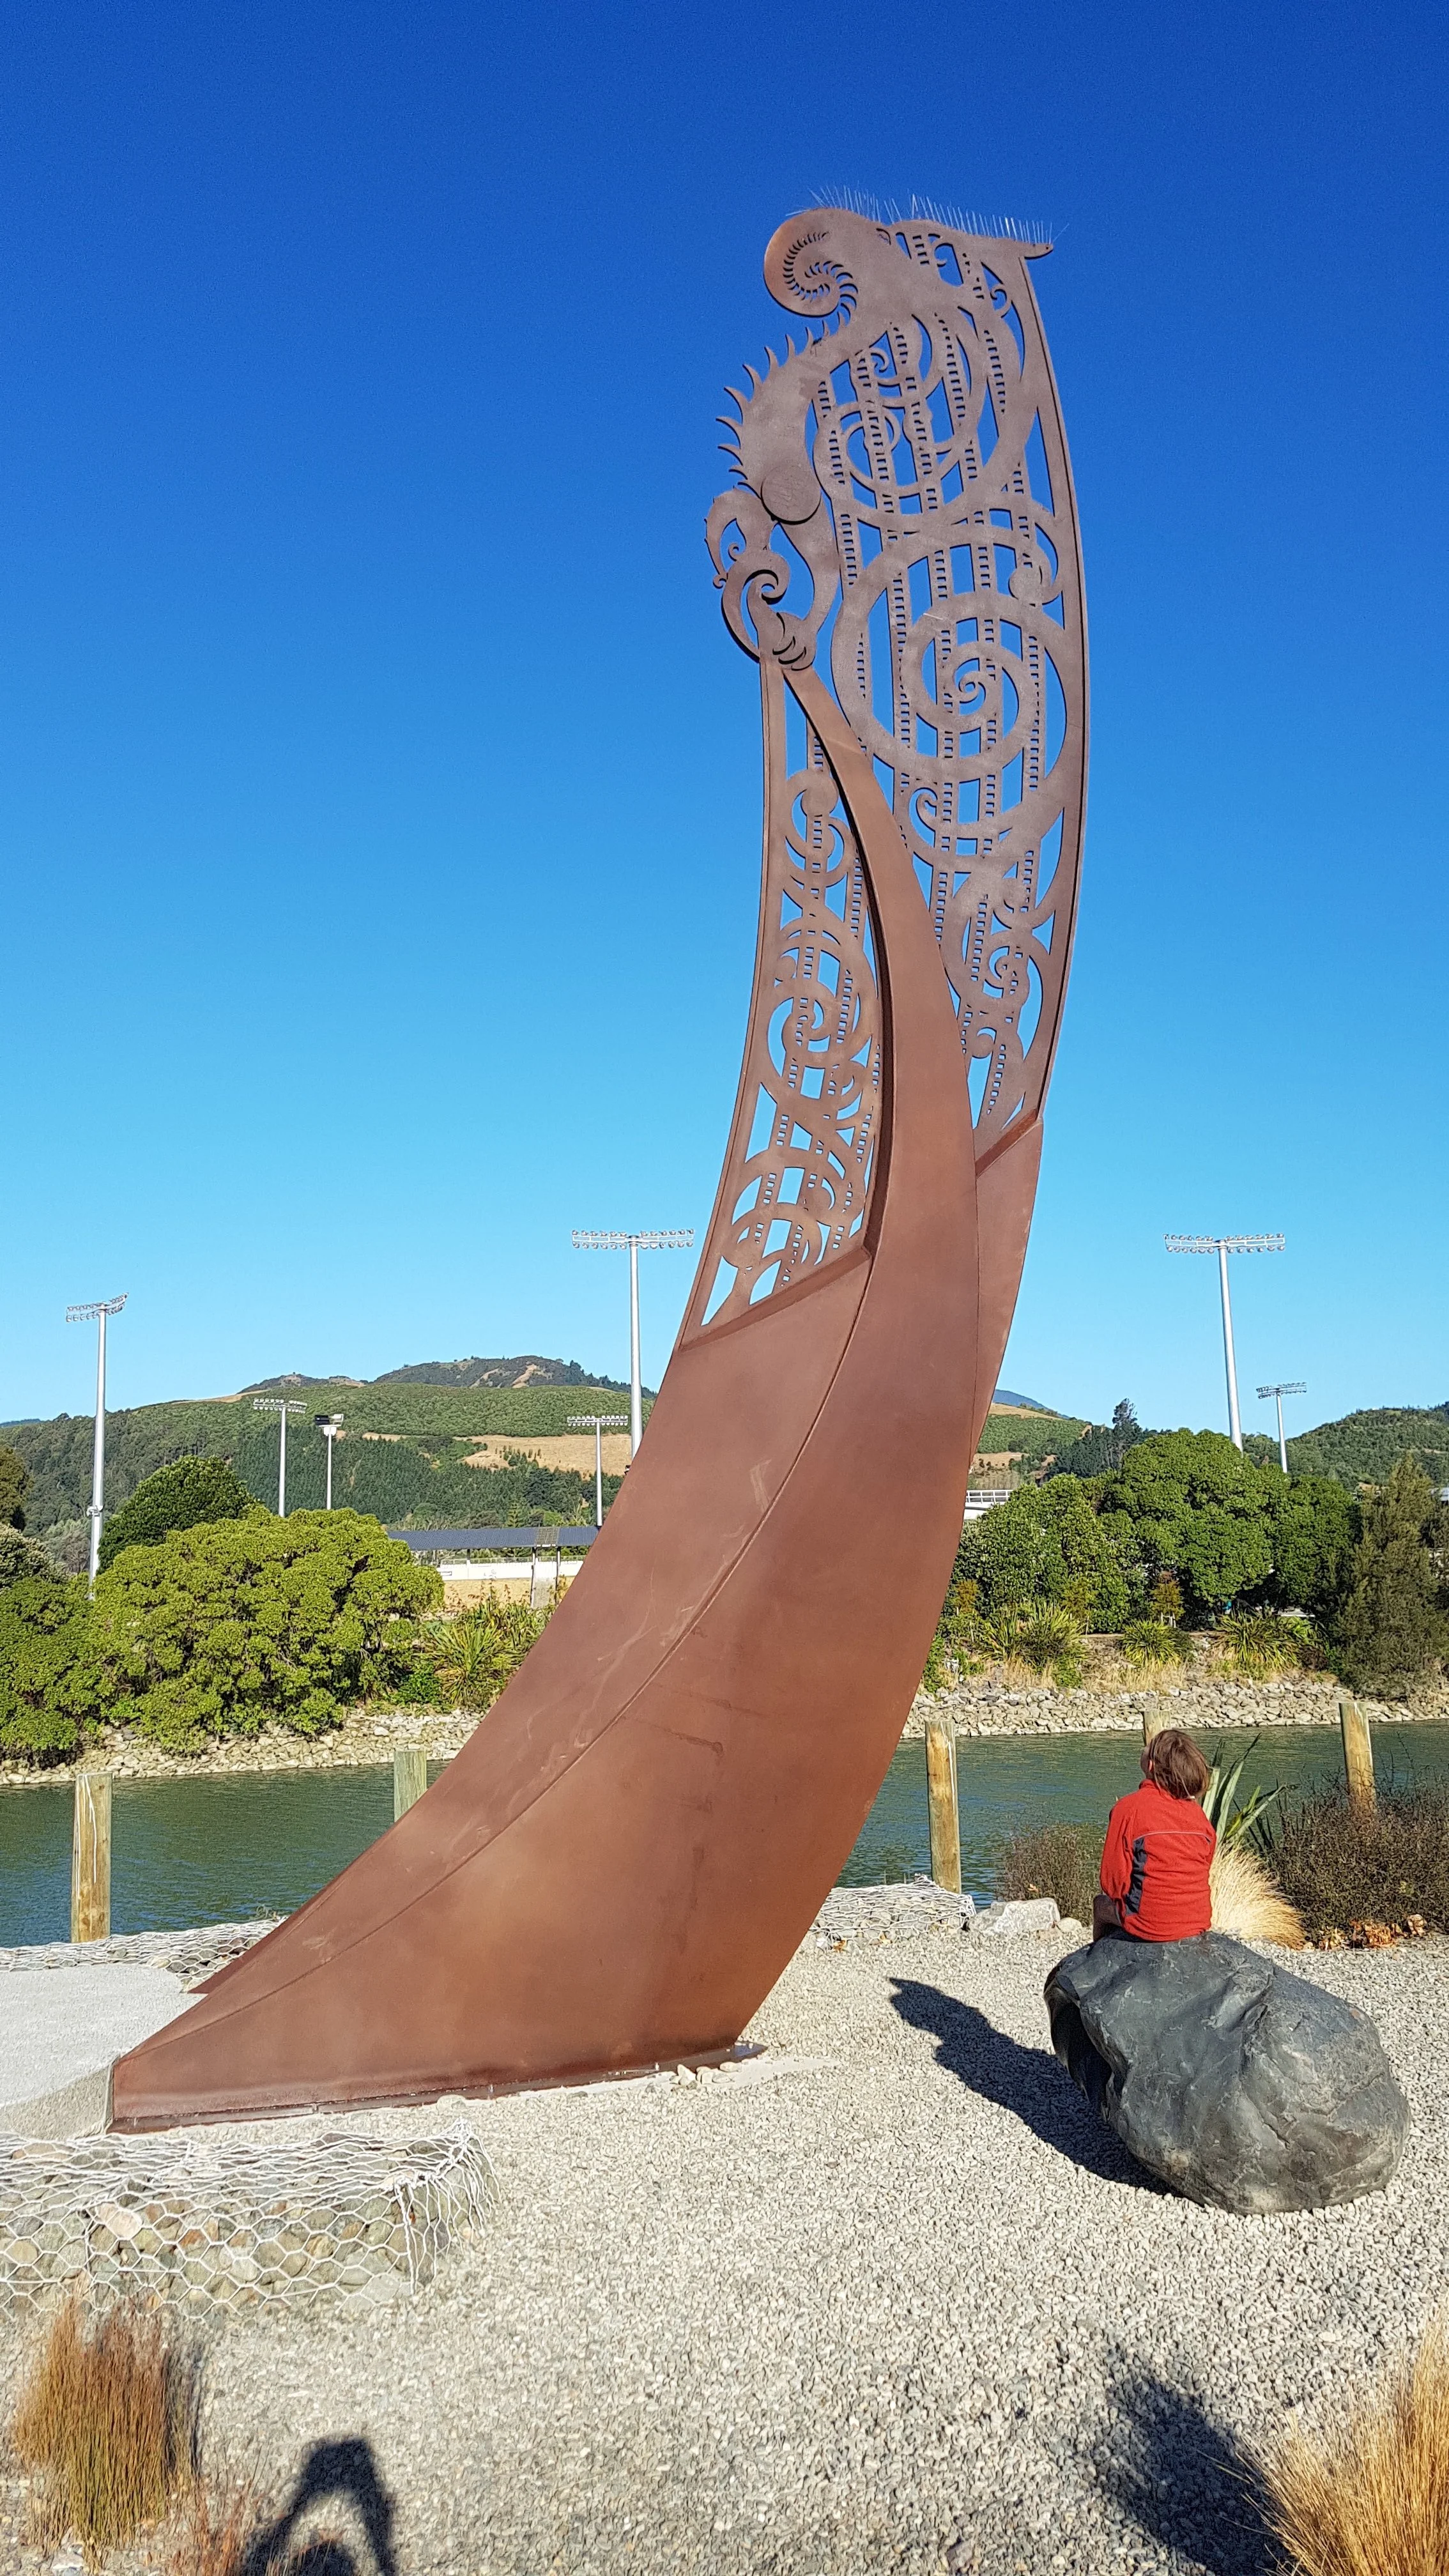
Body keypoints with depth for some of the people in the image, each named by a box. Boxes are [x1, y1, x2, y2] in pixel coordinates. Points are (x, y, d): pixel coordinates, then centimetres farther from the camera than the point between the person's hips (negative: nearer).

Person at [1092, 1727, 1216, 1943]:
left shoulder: (1128, 1808, -14)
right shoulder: (1198, 1813, -2)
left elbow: (1113, 1883, -12)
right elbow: (1204, 1874, 8)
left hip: (1148, 1928, -4)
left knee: (1102, 1904, 27)